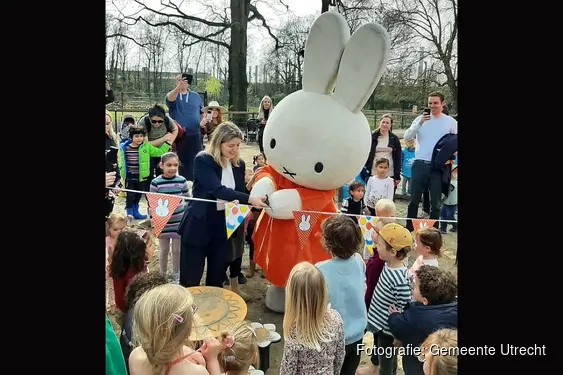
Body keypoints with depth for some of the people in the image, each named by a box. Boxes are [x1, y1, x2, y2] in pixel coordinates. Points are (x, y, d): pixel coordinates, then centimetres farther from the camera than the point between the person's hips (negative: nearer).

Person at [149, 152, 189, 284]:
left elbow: (187, 201, 3)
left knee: (177, 250, 13)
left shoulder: (182, 181, -6)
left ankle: (176, 276, 31)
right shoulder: (156, 183, -10)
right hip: (163, 223, -1)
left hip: (179, 223, 1)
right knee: (163, 250, 14)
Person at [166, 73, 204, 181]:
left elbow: (203, 111, 20)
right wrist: (178, 87, -40)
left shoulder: (196, 96, 12)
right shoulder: (173, 95, 3)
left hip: (194, 135, 1)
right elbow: (169, 99, -22)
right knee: (181, 160, 6)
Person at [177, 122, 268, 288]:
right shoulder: (203, 160, -14)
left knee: (216, 280, 13)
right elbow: (218, 190, -27)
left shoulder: (239, 164, 3)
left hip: (224, 227, 5)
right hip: (198, 226, -4)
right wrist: (250, 199, -36)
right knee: (190, 281, 5)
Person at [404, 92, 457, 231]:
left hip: (438, 167, 0)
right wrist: (420, 123, -17)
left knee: (435, 203, 6)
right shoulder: (421, 118, 4)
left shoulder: (451, 122, 5)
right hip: (420, 164, 0)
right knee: (414, 200, 6)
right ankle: (409, 229, 16)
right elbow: (407, 137, -6)